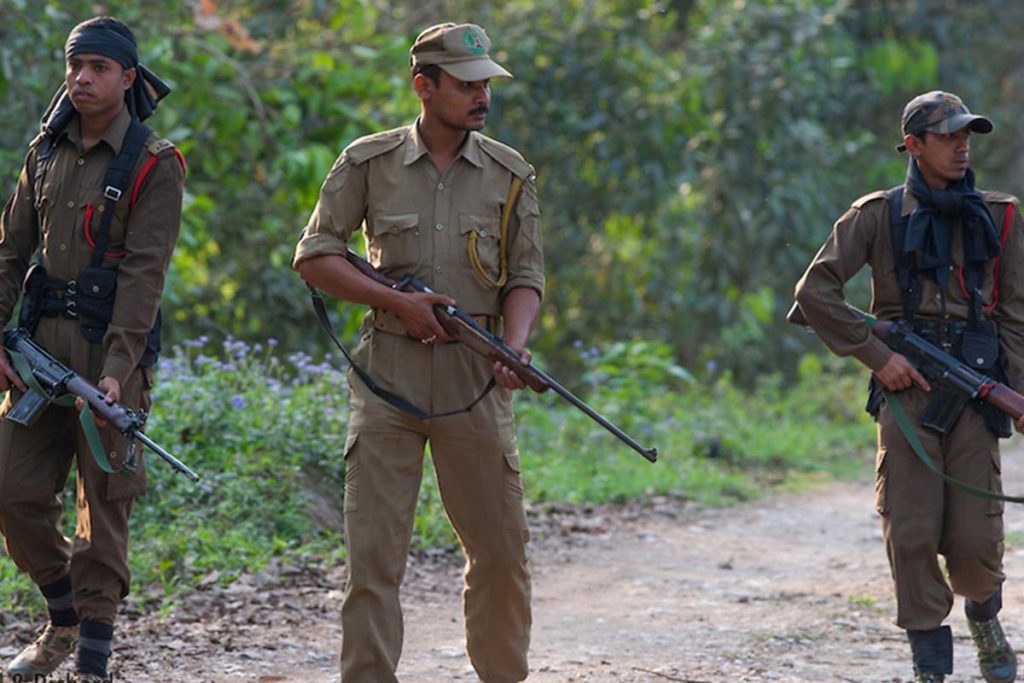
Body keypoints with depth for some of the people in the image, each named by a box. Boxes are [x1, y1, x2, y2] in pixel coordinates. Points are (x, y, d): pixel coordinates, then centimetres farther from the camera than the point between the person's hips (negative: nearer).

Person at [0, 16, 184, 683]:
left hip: (112, 350, -5)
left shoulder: (153, 166, -6)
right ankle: (64, 619, 25)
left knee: (105, 504, -2)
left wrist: (117, 370, -23)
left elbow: (145, 273, -14)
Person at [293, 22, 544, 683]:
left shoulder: (510, 174, 7)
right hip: (389, 370, -1)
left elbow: (527, 276, 7)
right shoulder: (368, 163, 2)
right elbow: (315, 255, 3)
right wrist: (398, 302, -9)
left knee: (502, 548, 5)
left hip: (473, 376, 2)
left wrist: (514, 346, -13)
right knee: (373, 551, -4)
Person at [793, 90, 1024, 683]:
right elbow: (815, 290, 1)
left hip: (976, 396, 1)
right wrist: (876, 355, -5)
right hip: (906, 392, -1)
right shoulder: (880, 215, 4)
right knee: (912, 538, -5)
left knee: (976, 544, -3)